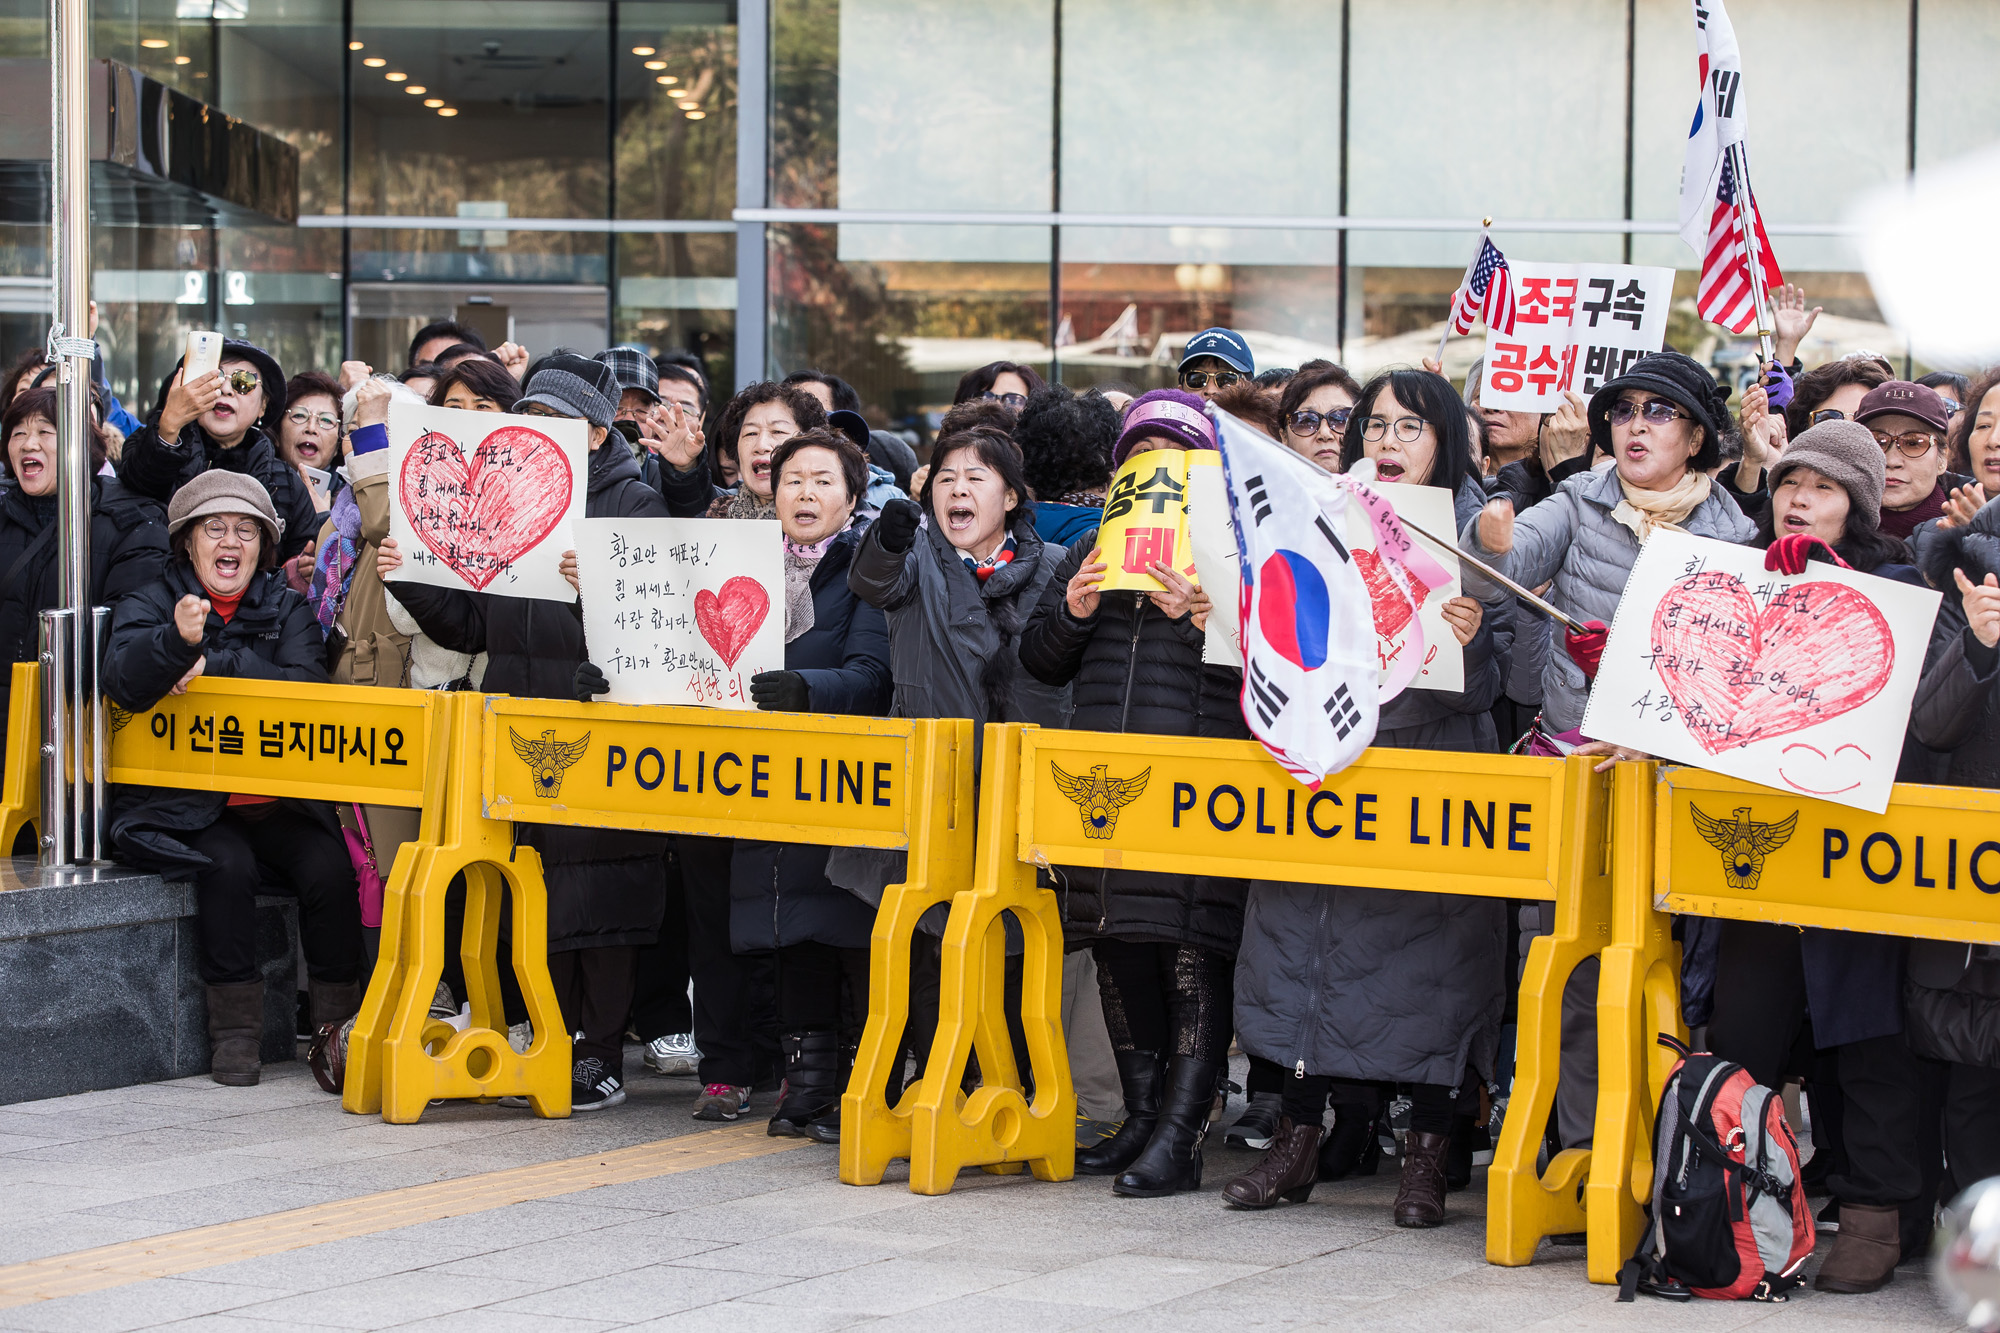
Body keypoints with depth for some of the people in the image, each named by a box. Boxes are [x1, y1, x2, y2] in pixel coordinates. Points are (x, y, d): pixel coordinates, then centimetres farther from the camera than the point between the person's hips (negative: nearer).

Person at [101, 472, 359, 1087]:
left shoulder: (286, 609, 12)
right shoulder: (150, 604, 4)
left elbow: (307, 687, -7)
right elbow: (124, 684, -15)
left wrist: (217, 664, -16)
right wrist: (178, 639, -35)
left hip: (279, 801, 2)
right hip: (187, 801, -2)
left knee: (328, 868, -23)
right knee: (227, 864, -31)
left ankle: (338, 1025, -13)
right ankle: (234, 1029, -21)